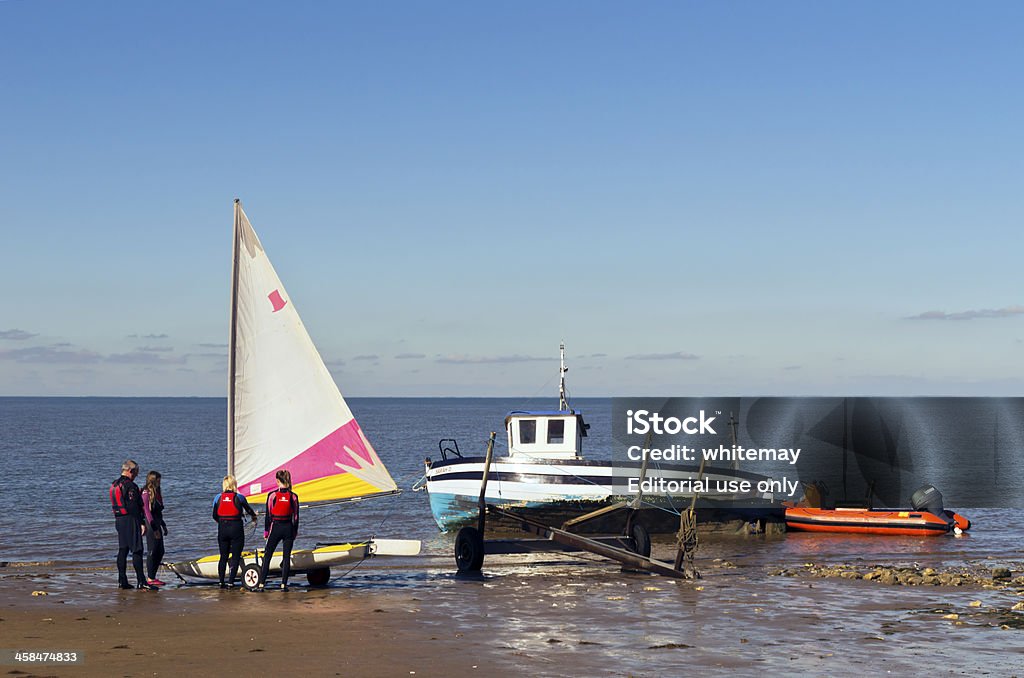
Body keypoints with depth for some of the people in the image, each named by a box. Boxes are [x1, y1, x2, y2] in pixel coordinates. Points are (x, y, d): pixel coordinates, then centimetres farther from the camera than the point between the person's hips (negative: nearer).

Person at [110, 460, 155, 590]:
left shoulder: (114, 485, 15)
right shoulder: (130, 485, -14)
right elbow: (134, 507, -18)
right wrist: (142, 523, -15)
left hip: (119, 520, 9)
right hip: (130, 520, -9)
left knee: (122, 550, 11)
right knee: (137, 551, -9)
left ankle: (122, 581, 13)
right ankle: (141, 582, -12)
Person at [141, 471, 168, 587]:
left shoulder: (156, 493, 16)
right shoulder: (146, 493, -12)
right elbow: (147, 511, -18)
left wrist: (163, 525, 23)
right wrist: (154, 528, -22)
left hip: (157, 525, 9)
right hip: (150, 526, -9)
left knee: (160, 552, 10)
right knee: (152, 551, -5)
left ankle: (152, 576, 17)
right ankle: (150, 578, 0)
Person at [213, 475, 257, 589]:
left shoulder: (218, 498, 2)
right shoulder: (239, 497, -4)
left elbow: (214, 516, 10)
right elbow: (248, 509, 13)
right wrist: (254, 516, 35)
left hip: (222, 529, 3)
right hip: (236, 528, -3)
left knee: (223, 556, 13)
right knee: (235, 556, 4)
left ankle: (221, 582, 11)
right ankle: (230, 582, -2)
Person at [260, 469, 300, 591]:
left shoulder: (272, 495, -7)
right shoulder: (293, 496, -2)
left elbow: (268, 515, -3)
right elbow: (296, 516, 2)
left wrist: (266, 531, 5)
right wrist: (295, 532, 13)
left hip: (275, 527, -1)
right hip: (288, 528, 1)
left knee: (267, 556, 6)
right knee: (286, 557, 7)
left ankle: (261, 584, 2)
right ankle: (284, 584, 3)